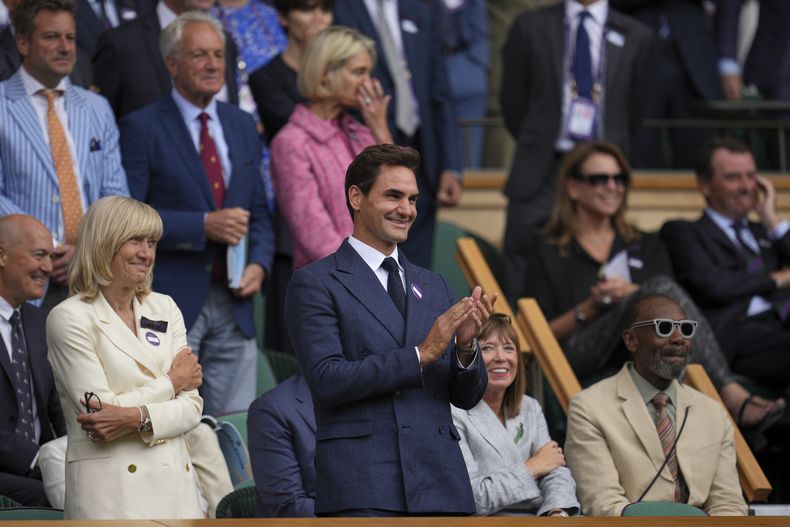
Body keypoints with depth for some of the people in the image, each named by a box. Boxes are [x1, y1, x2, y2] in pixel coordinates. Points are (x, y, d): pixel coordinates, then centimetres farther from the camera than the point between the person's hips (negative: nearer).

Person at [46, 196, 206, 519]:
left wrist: (137, 417, -14)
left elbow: (191, 406, 5)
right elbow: (100, 406, -11)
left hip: (175, 484, 5)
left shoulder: (164, 308, 13)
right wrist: (171, 382, 0)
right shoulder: (70, 318, -4)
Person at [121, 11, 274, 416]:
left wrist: (259, 263, 1)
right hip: (170, 302, -5)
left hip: (232, 303, 5)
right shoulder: (142, 128, -4)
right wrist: (203, 226, -18)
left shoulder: (242, 126, 16)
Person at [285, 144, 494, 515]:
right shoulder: (315, 284, 3)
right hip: (361, 487, -5)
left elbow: (466, 397, 17)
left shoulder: (432, 287, 20)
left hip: (440, 484, 6)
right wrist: (420, 354, -14)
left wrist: (465, 346, -5)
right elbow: (326, 379, -11)